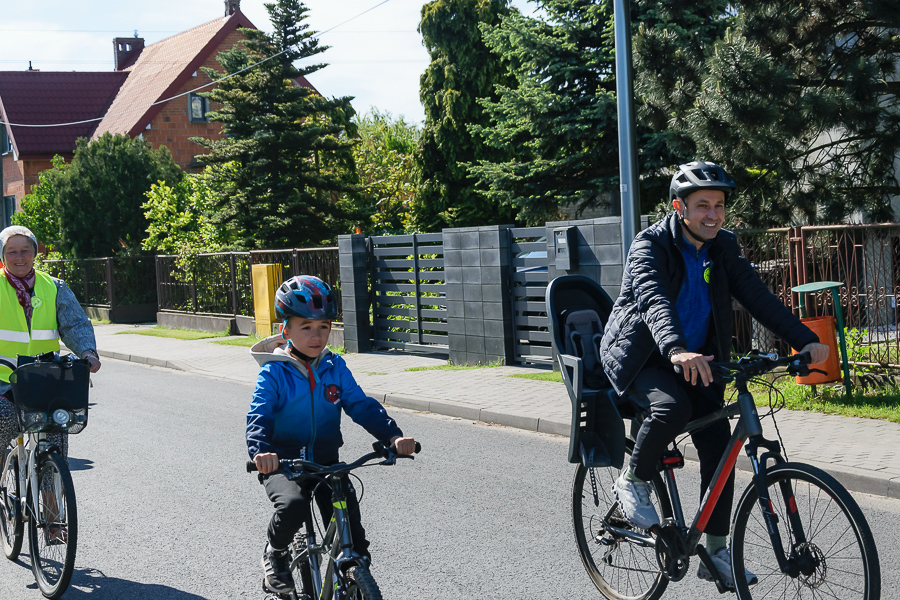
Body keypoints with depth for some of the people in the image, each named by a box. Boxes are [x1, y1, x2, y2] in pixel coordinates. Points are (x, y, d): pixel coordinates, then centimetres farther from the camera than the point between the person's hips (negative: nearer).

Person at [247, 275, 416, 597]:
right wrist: (261, 450, -42)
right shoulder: (273, 373, -10)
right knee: (293, 505, -32)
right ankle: (275, 553, -1)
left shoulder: (335, 368, 2)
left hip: (326, 461, 4)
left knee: (349, 531, -6)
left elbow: (362, 406, -3)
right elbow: (259, 417, -20)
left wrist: (393, 436, -20)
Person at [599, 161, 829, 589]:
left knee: (719, 447, -5)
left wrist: (805, 340, -21)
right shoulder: (650, 245, -18)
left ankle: (716, 553, 5)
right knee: (671, 407, -34)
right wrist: (676, 350, -54)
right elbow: (653, 300, -35)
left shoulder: (723, 248, 0)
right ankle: (633, 482, -7)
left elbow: (757, 297, -7)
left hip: (696, 361, 5)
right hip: (639, 357, -5)